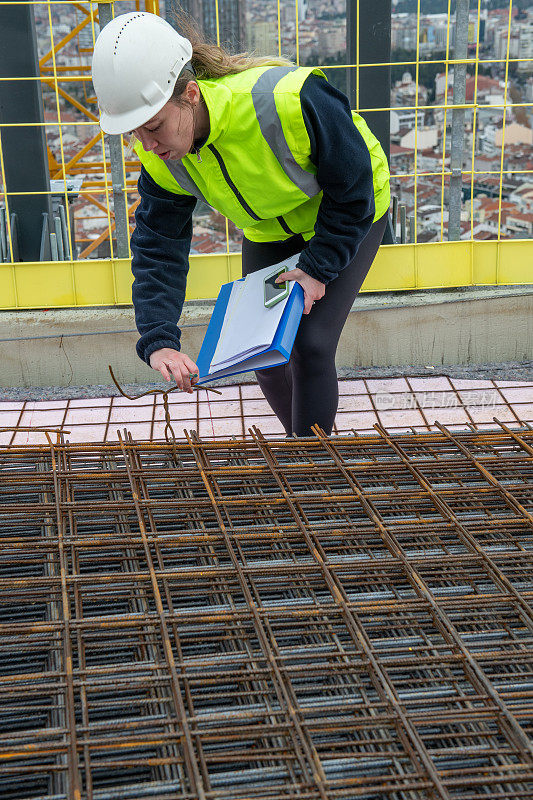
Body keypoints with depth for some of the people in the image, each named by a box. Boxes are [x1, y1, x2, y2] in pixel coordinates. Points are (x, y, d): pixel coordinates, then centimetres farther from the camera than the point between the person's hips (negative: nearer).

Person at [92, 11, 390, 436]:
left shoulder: (287, 101, -41)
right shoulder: (161, 157, -22)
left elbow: (352, 185, -25)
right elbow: (158, 248, -15)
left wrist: (320, 266, -24)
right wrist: (158, 341, -28)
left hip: (349, 218, -5)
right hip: (269, 230, 5)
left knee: (311, 346, -16)